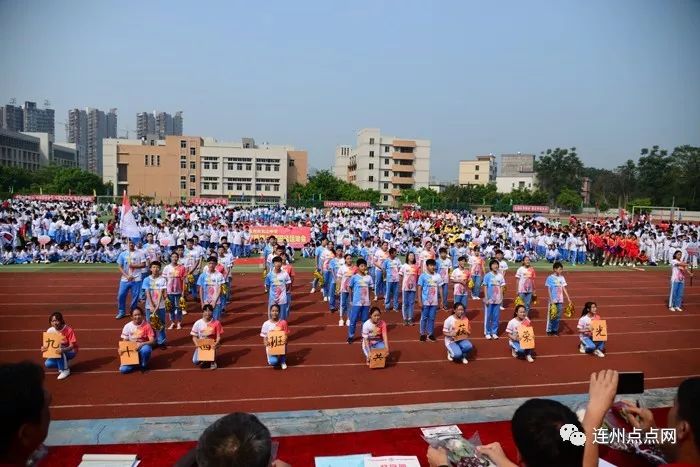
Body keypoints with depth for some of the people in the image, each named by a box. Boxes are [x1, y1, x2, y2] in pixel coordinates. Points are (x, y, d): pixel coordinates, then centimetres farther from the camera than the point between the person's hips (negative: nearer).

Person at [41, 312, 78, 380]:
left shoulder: (69, 330, -23)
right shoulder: (49, 331, -10)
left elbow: (72, 346, -23)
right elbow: (47, 344, -2)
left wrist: (63, 350, -44)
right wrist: (44, 348, -27)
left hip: (70, 352, -5)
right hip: (57, 353, 5)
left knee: (60, 351, -37)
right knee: (48, 364, -21)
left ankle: (65, 370, -17)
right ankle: (63, 364, 9)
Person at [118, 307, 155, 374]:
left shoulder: (147, 325, -11)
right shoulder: (127, 326, -5)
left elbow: (152, 341, -15)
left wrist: (142, 344, -33)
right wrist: (121, 349, -20)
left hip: (143, 346, -1)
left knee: (145, 350, -40)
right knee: (123, 369, -21)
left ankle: (144, 365, -8)